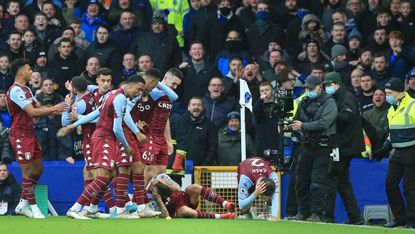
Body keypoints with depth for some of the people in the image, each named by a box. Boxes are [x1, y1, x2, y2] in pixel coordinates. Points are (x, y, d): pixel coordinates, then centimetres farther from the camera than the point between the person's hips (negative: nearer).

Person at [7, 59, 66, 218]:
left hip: (30, 133, 10)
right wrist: (54, 109, -16)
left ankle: (22, 204, 20)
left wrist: (54, 111, 2)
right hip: (20, 135, -10)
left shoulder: (25, 89, 17)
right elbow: (32, 112, -22)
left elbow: (36, 108, 17)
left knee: (38, 169, 12)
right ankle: (33, 208, 2)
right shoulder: (16, 90, -17)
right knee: (28, 172, -5)